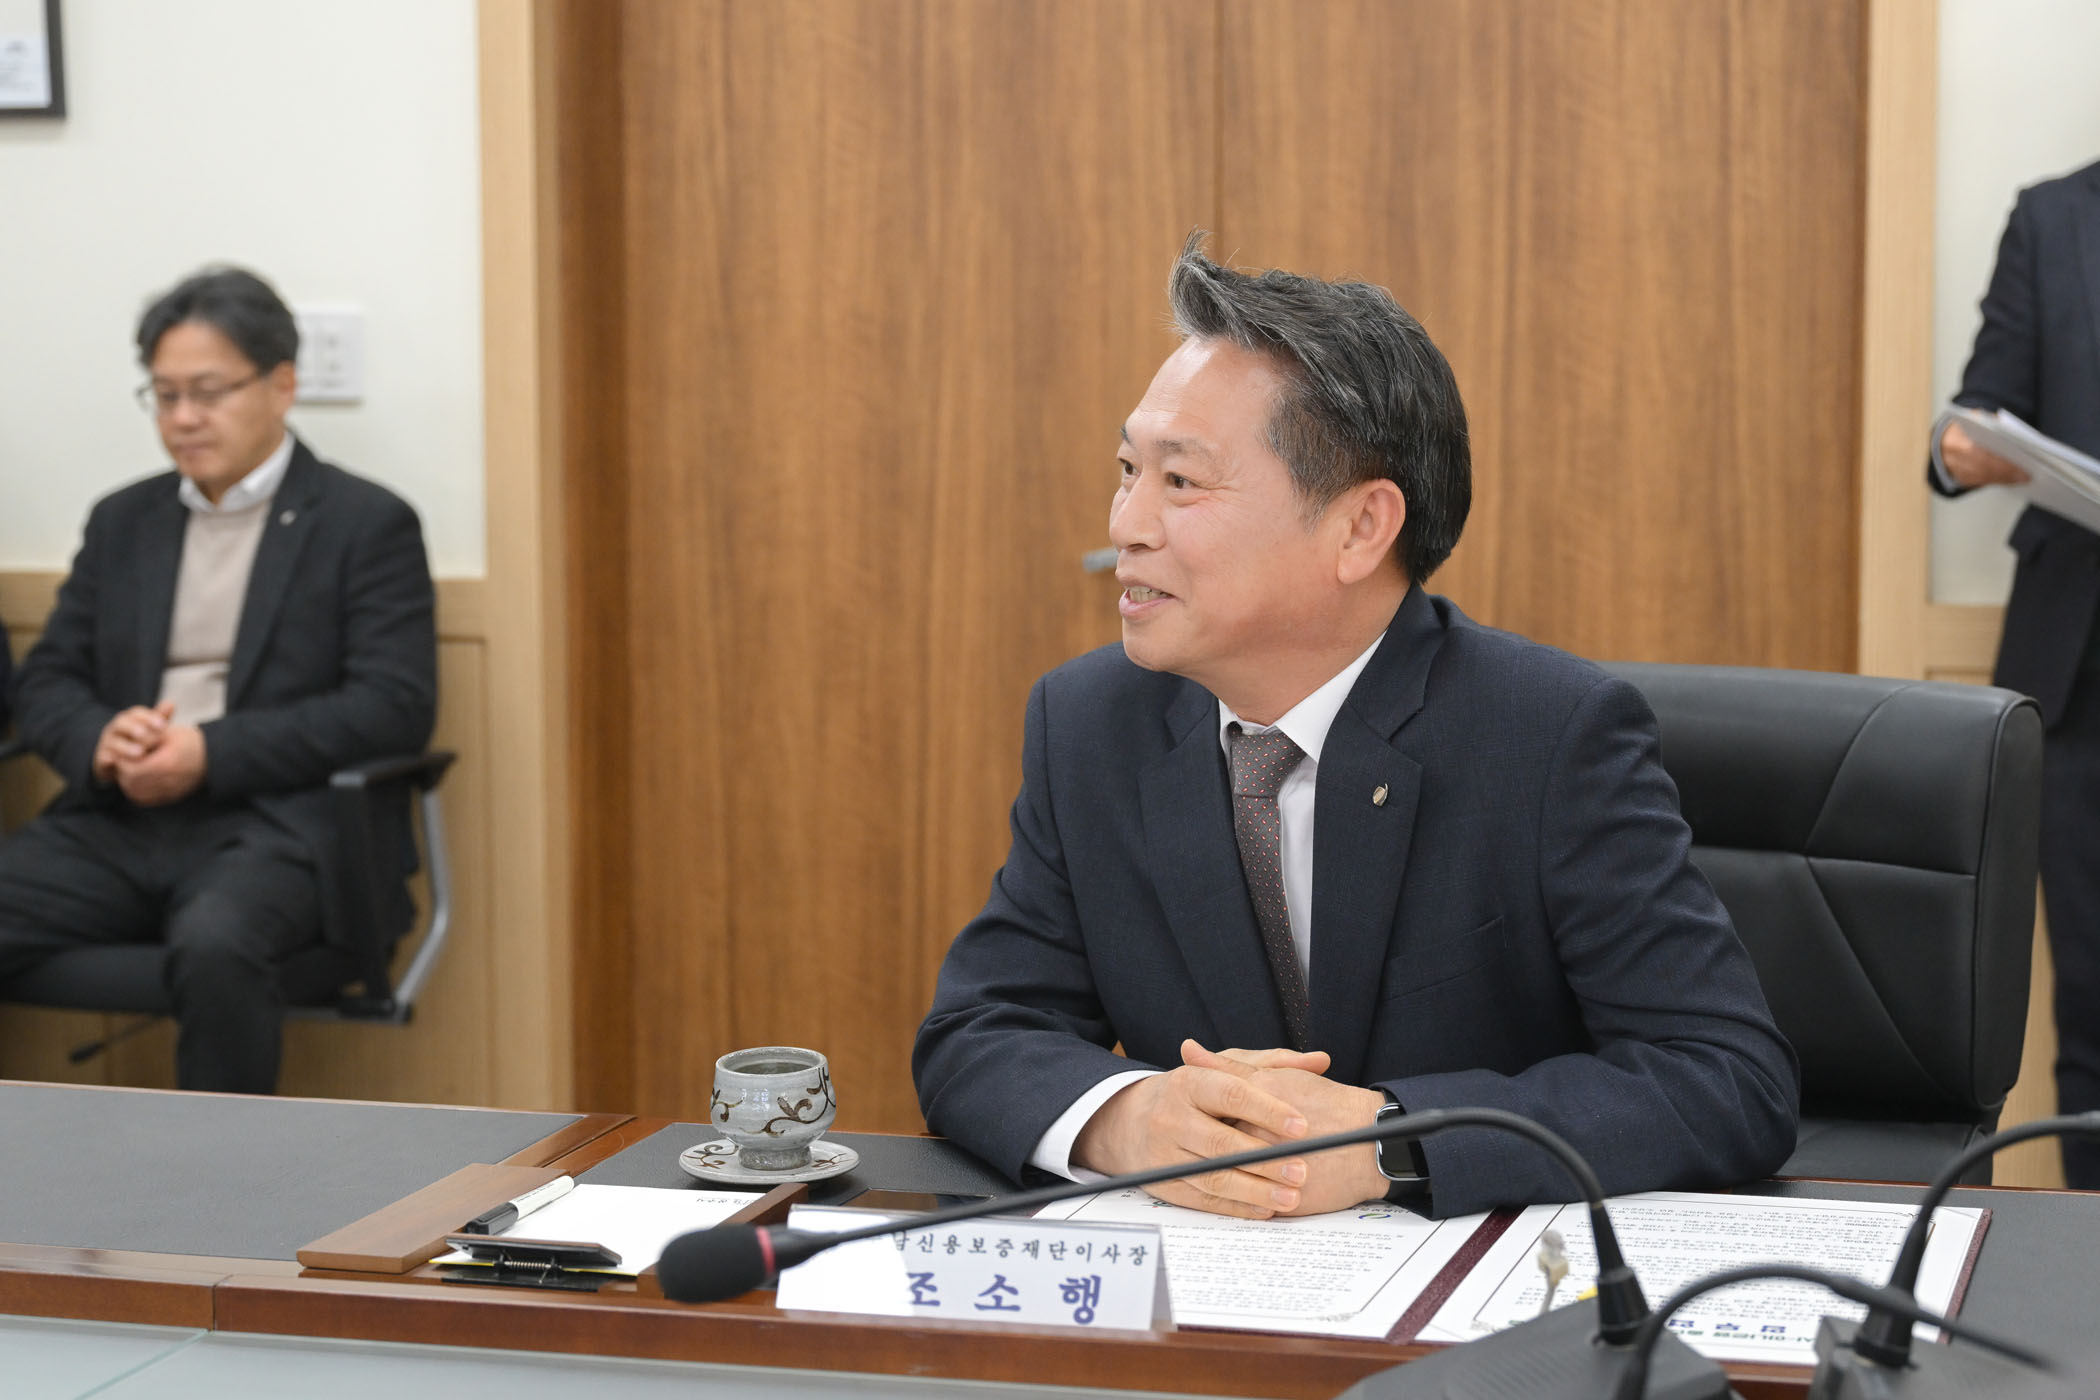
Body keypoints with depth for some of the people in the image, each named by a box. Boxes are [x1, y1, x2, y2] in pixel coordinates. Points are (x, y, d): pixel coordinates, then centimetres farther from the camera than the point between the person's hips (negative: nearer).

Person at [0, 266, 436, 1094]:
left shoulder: (366, 523, 4)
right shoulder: (123, 521, 20)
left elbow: (396, 707, -6)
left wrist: (213, 753, -15)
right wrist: (98, 740, -7)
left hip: (271, 826, -5)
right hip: (116, 823, 5)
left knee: (214, 945, -37)